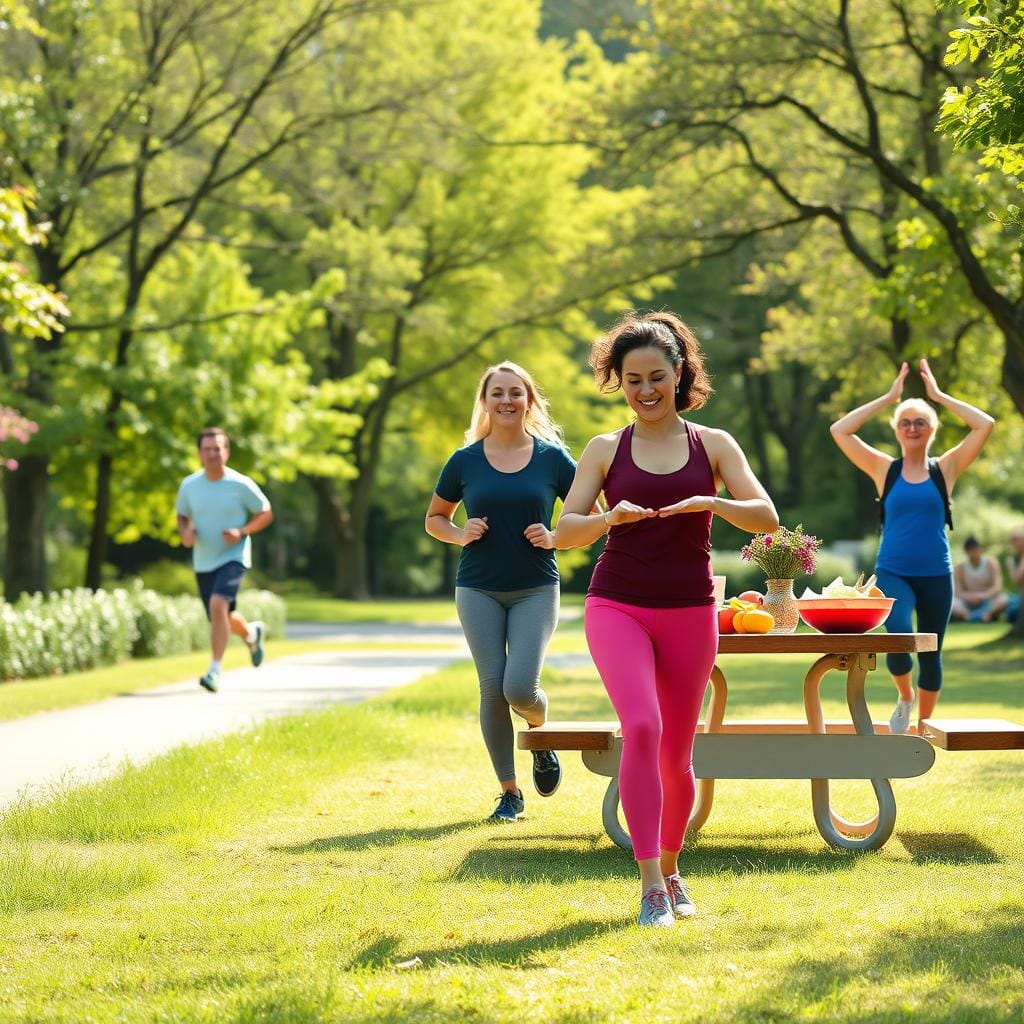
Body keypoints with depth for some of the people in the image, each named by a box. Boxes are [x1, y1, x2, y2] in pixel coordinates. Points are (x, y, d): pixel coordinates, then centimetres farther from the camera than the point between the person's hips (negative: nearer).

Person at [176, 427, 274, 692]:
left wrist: (242, 532, -16)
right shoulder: (189, 486, -2)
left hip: (233, 557, -4)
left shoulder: (241, 485, -10)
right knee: (222, 619, 15)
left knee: (218, 604, -27)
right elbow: (182, 517, 14)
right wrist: (185, 533, -10)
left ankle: (215, 671, -25)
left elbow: (266, 514, 0)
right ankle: (252, 633, 51)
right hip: (203, 562, 5)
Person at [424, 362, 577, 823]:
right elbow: (434, 519, 14)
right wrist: (461, 535, -6)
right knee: (492, 688, -3)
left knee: (520, 689, -14)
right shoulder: (465, 461, 2)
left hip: (535, 590, -1)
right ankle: (509, 792, 10)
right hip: (479, 589, 1)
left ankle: (539, 732, 23)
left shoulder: (552, 457, 0)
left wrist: (554, 537, -11)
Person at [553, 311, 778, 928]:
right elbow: (564, 531, 0)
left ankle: (671, 869, 32)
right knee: (641, 726, -23)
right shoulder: (606, 451, 4)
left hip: (690, 613, 2)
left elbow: (767, 517, -4)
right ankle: (650, 885, -22)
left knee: (676, 754, 9)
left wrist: (710, 503, -22)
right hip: (617, 606, -1)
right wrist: (609, 517, -21)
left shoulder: (713, 445, 5)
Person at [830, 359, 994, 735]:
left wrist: (938, 396, -1)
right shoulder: (884, 469, 3)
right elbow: (839, 431, -5)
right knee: (898, 635, -25)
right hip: (892, 573, -1)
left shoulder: (945, 469, 3)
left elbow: (985, 425, -6)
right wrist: (889, 397, -2)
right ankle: (904, 697, 5)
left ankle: (923, 727, 28)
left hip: (936, 576, 1)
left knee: (930, 654, 9)